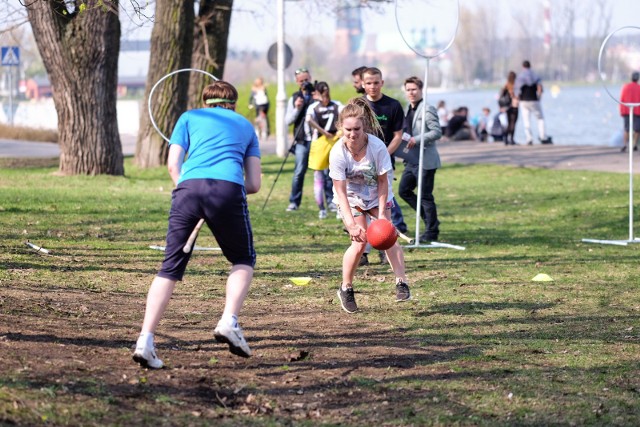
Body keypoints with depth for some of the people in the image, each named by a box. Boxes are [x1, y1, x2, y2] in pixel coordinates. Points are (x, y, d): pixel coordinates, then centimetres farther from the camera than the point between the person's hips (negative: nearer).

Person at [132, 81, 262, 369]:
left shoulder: (190, 117, 28)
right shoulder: (245, 126, 30)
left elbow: (173, 165, 14)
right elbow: (254, 183, 22)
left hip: (189, 186, 0)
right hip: (228, 189, 0)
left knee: (171, 267, 6)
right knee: (244, 260, 21)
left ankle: (145, 340, -7)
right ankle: (229, 321, -2)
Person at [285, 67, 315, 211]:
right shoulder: (294, 98, 12)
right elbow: (288, 121, 8)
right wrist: (297, 108, -8)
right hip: (302, 140, 1)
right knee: (299, 172, -3)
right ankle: (294, 202, 4)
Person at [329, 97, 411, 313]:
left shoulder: (377, 147, -28)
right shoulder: (338, 153, -29)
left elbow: (383, 182, -17)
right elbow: (341, 191, -26)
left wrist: (381, 214, -22)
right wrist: (351, 224, -34)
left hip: (377, 195, 1)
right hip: (351, 197, -1)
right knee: (359, 242, -14)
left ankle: (401, 282, -10)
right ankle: (346, 288, 5)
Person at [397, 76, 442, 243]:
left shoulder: (427, 110, -12)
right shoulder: (409, 110, 15)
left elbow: (437, 132, -19)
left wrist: (416, 140, -23)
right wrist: (405, 138, 5)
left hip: (425, 160, -9)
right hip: (412, 159, 9)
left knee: (425, 196, -3)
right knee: (404, 191, 9)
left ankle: (431, 232, 7)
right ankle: (430, 219, 19)